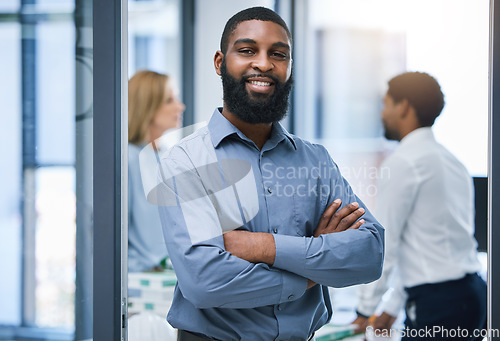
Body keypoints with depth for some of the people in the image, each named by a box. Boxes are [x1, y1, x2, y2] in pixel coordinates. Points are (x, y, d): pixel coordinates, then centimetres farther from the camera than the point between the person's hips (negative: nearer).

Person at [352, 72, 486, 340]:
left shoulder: (403, 162, -9)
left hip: (436, 302, -9)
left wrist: (365, 308, -4)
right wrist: (393, 308, 28)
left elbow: (384, 241, -11)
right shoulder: (451, 161, 19)